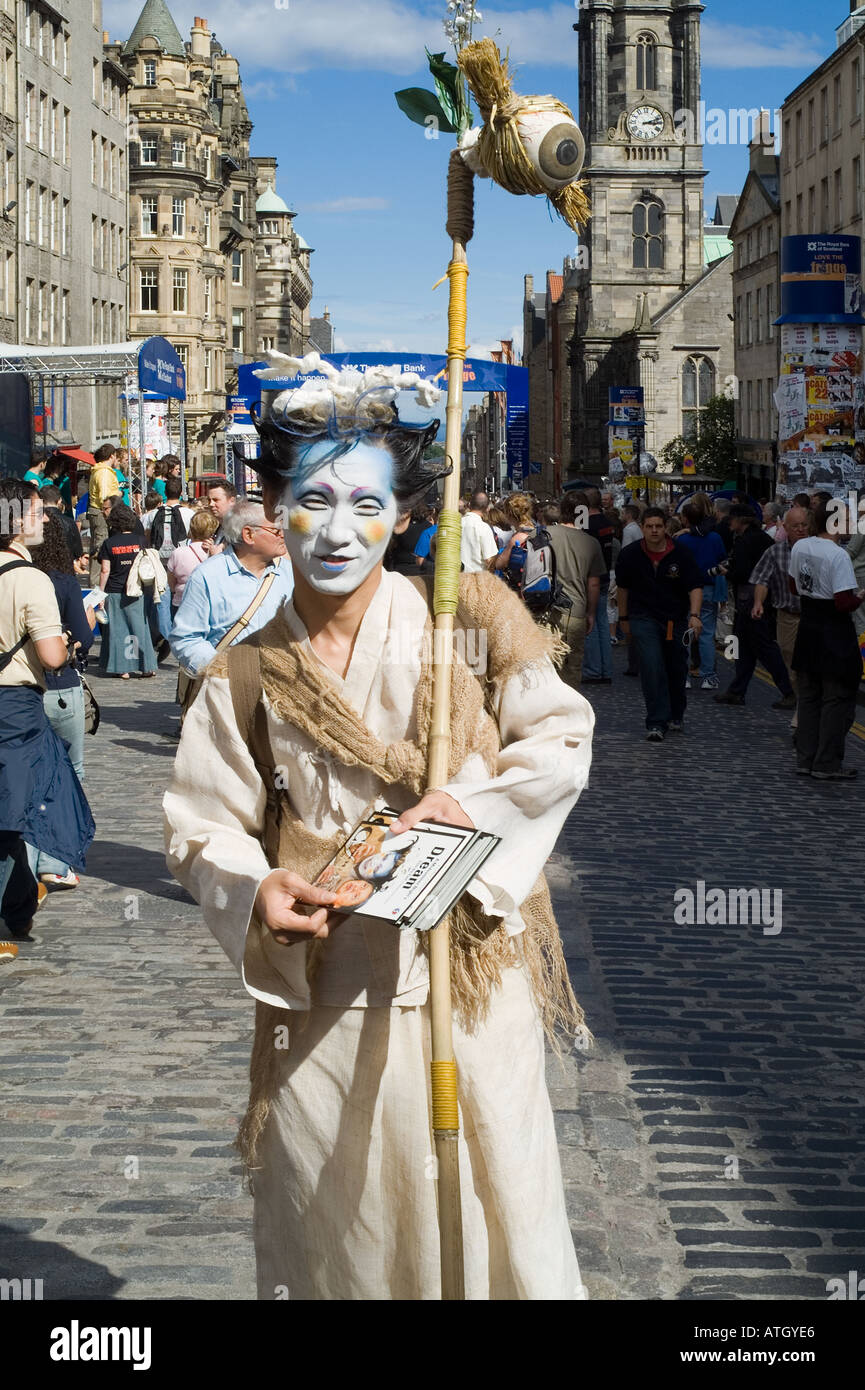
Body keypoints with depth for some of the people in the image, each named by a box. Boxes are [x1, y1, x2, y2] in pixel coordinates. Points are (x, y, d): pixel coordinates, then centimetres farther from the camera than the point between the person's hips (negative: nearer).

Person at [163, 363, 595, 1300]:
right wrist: (255, 892, -18)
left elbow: (562, 739, -2)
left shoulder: (465, 619, -3)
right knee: (333, 1232, 12)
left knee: (485, 1216, 10)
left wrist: (475, 803, -19)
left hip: (469, 983, 0)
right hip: (323, 1002, 1)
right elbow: (202, 828, 3)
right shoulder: (247, 677, 0)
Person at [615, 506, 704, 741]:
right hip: (644, 618, -1)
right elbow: (623, 587, 10)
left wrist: (694, 615, -28)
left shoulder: (681, 554, -9)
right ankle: (656, 723, -15)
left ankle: (676, 716, 37)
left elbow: (695, 587, -12)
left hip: (676, 619, 1)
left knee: (677, 669, 13)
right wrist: (624, 617, 15)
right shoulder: (630, 554, -4)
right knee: (652, 667, -16)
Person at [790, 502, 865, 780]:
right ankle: (827, 765, 6)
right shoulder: (838, 555, -20)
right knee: (837, 698, 3)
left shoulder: (799, 547, 2)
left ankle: (805, 759, 20)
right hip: (834, 632, -7)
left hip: (807, 625, 7)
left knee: (808, 695, 15)